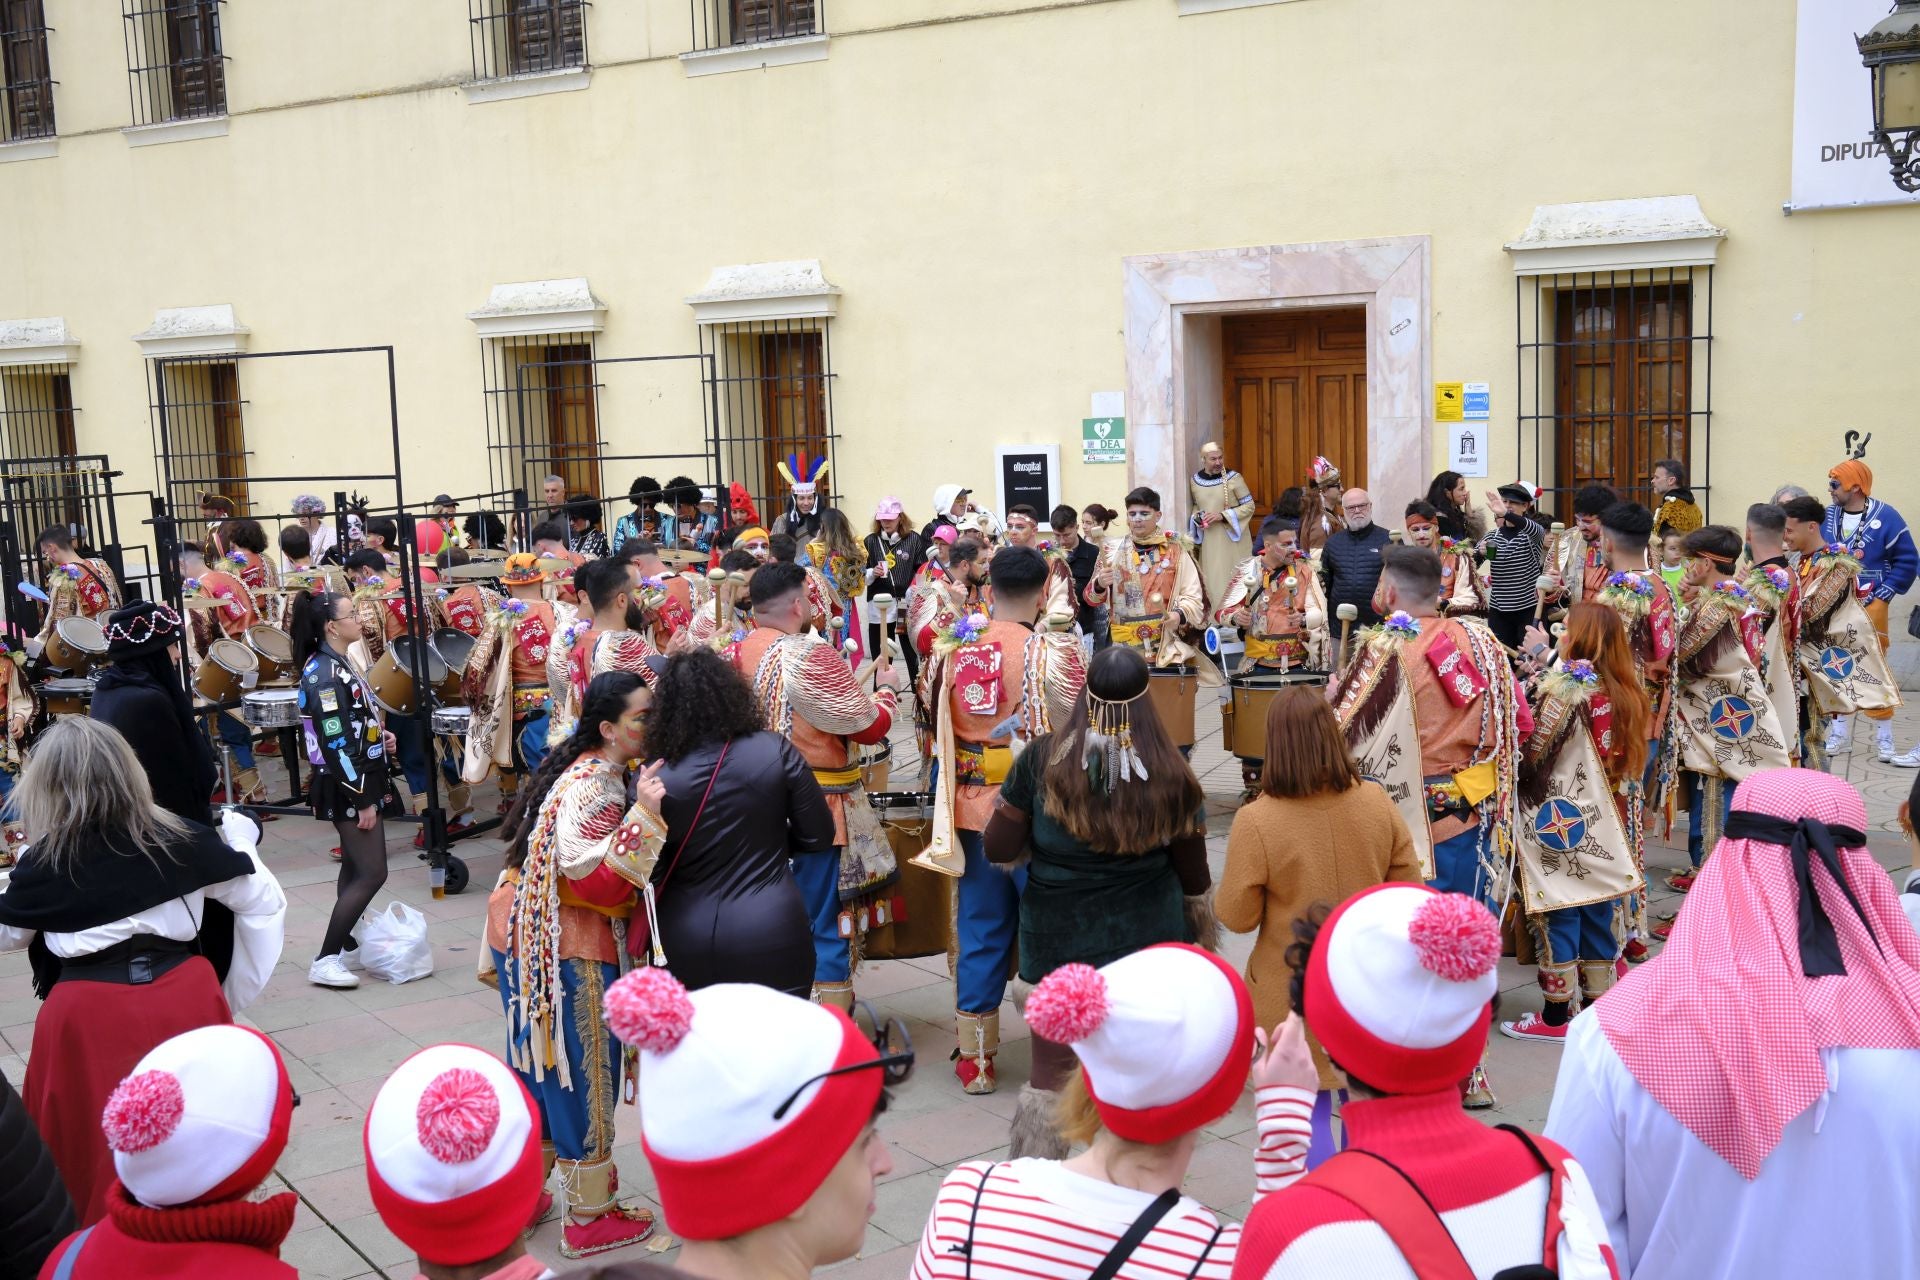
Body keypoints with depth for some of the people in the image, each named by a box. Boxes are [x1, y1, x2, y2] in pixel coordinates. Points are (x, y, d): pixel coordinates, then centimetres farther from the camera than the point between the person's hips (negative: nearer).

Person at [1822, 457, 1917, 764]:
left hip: (1869, 606, -5)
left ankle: (1884, 743, 2)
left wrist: (1882, 596, -10)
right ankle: (1841, 734, 19)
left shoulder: (1885, 517, -10)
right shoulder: (1826, 516, 3)